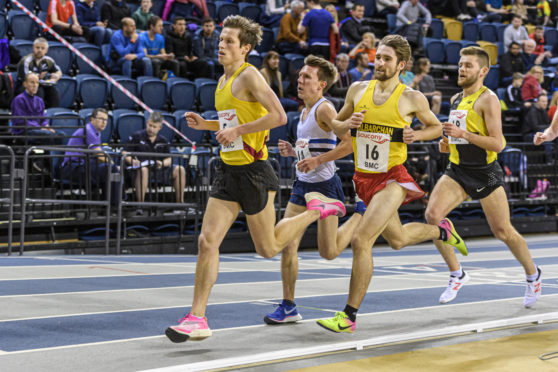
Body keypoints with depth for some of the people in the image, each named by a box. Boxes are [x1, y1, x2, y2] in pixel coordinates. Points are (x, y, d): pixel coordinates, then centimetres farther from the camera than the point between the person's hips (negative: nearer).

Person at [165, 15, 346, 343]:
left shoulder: (249, 75, -12)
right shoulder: (224, 81, 15)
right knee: (207, 241, -3)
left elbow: (279, 116, -22)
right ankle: (197, 319, -2)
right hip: (229, 171, 8)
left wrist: (238, 130, -20)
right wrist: (206, 125, 13)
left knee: (268, 248, 6)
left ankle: (316, 209, 26)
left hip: (253, 171, -8)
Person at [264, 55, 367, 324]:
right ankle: (288, 307, 5)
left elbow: (350, 143, -22)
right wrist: (292, 151, 6)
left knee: (328, 252, 1)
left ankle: (361, 213, 25)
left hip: (325, 185, -8)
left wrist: (317, 161, -24)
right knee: (287, 246, -2)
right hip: (302, 185, 8)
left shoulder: (324, 109, -14)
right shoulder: (305, 112, 13)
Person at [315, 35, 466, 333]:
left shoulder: (412, 99, -7)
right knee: (398, 239, 23)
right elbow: (336, 123, 15)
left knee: (361, 240, -19)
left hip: (392, 178, -6)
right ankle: (441, 230, 55)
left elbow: (436, 127, 9)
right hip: (364, 178, 6)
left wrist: (416, 135, -12)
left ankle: (349, 316, -11)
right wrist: (348, 124, -8)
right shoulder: (358, 90, 2)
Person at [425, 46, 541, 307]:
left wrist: (463, 134, -26)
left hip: (485, 173, -6)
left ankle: (533, 275, 28)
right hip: (457, 170, 6)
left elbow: (497, 144, -19)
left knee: (503, 231, 2)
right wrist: (447, 144, 8)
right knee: (432, 215, -16)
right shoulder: (456, 99, 13)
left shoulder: (488, 99, -11)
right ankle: (457, 275, -1)